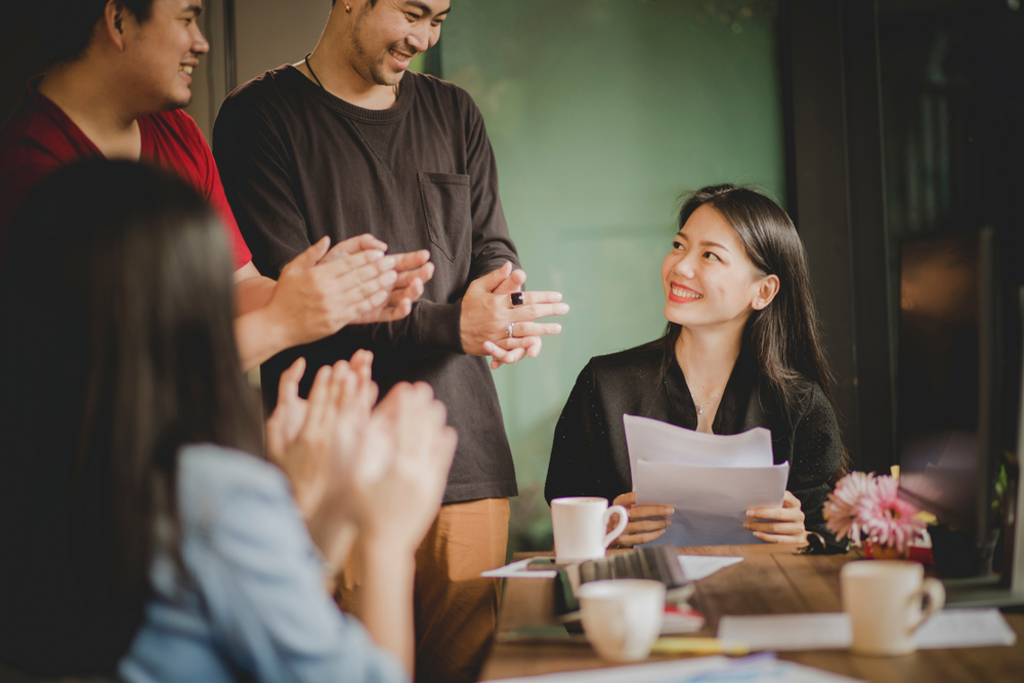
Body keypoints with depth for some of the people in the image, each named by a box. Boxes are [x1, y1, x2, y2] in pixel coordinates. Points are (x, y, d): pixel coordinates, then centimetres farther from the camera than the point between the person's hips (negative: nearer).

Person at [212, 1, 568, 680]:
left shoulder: (455, 114, 18)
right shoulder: (261, 116, 0)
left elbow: (495, 251, 15)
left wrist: (505, 315, -10)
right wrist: (449, 325, -18)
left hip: (465, 452, 5)